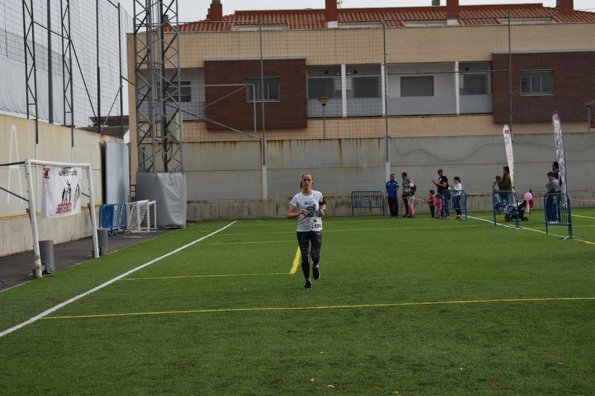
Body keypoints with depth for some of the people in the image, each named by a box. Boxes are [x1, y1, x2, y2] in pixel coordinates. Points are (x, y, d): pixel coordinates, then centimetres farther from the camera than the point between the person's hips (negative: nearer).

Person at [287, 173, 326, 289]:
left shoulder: (318, 194, 1)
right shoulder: (297, 197, -5)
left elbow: (323, 203, 24)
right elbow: (289, 214, -10)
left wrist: (322, 210, 2)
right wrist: (298, 213, -28)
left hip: (316, 229, 0)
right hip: (302, 230, 0)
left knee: (315, 256, -13)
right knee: (305, 258, 2)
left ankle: (315, 266, 25)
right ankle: (307, 281, 22)